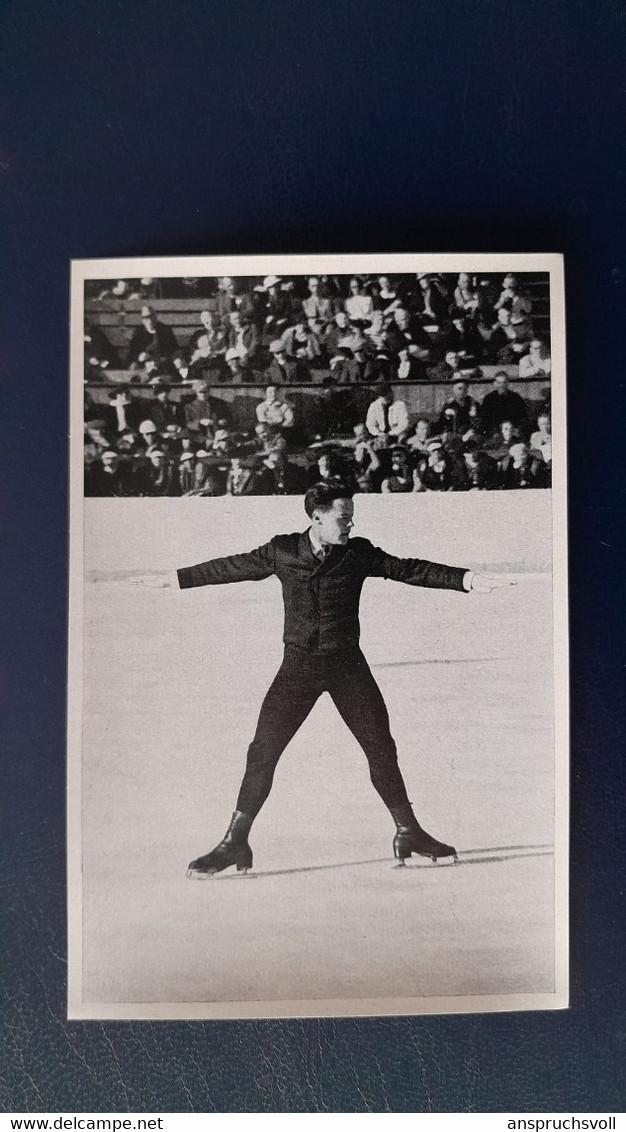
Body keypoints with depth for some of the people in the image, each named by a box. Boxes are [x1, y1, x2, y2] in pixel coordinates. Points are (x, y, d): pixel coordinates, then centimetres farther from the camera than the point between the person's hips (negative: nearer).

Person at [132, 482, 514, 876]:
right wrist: (173, 578, 15)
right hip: (298, 665, -1)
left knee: (381, 746, 4)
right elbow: (232, 567, 10)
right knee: (263, 750, -5)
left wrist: (468, 579, -14)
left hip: (347, 664, 1)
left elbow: (409, 570, -4)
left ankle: (409, 833, 21)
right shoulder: (281, 551, -1)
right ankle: (235, 842, 9)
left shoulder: (360, 553, 0)